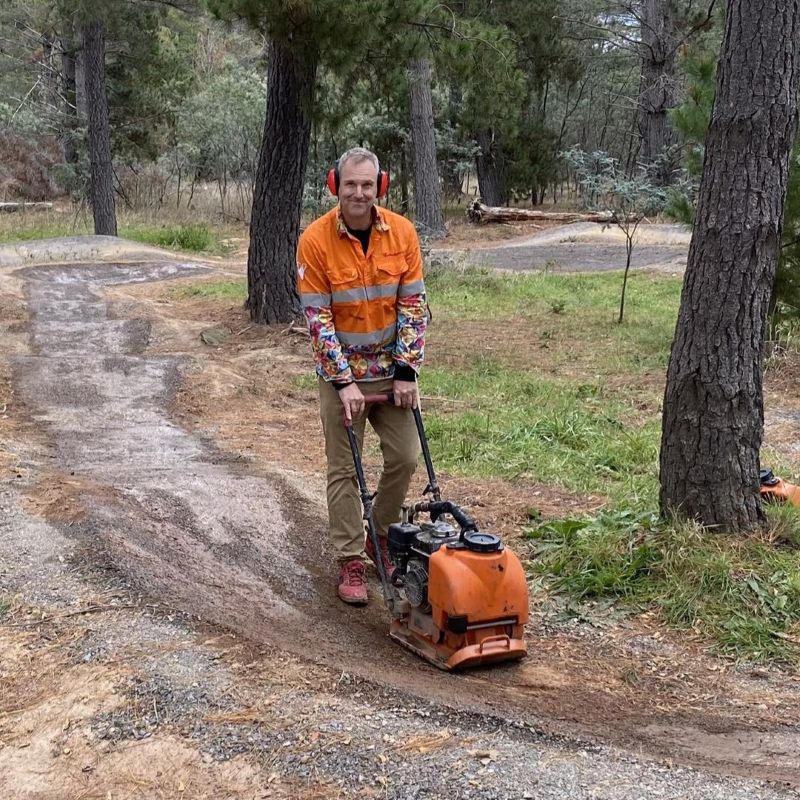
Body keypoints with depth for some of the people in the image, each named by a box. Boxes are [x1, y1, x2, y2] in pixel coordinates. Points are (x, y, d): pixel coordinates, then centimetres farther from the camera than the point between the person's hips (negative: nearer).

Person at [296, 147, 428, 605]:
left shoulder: (402, 233, -7)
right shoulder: (315, 240, -14)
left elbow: (414, 304, -4)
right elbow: (317, 317, -14)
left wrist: (407, 370, -9)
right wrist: (344, 381, -18)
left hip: (391, 369, 3)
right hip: (342, 372, -2)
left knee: (405, 457, 5)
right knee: (344, 469, 3)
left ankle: (382, 536, 27)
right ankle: (351, 562, 11)